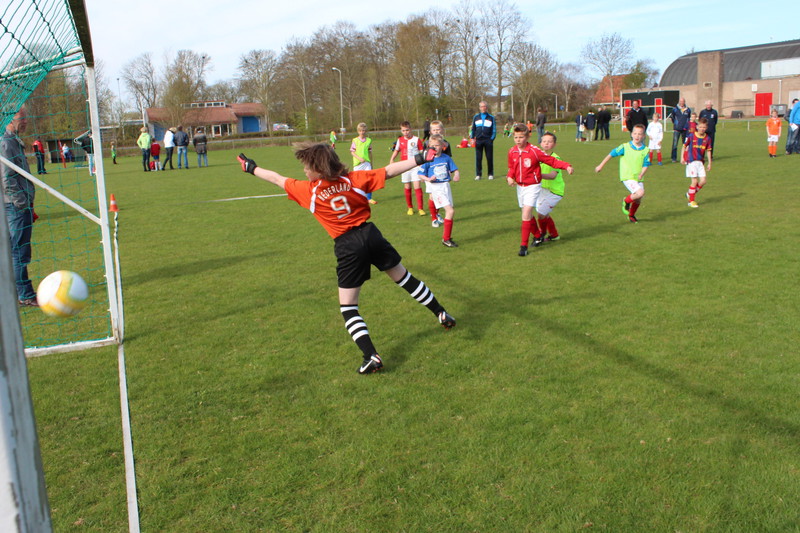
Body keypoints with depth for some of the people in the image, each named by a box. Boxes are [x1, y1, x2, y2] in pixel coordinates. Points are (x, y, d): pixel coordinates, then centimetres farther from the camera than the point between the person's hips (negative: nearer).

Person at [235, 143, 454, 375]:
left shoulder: (308, 191, -3)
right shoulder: (354, 178, -1)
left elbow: (277, 179, 12)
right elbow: (388, 171, -3)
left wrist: (251, 168, 27)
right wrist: (420, 159, 2)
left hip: (348, 246, -3)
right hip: (370, 233, 4)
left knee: (348, 306, 7)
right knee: (404, 278, 21)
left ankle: (371, 357, -3)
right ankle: (442, 315, 34)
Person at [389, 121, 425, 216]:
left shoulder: (416, 139, -4)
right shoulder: (400, 140, 7)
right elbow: (396, 150, 21)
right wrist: (391, 159, 5)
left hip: (415, 166, -3)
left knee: (417, 186, -10)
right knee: (407, 188, 7)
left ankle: (420, 208, -7)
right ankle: (410, 207, 20)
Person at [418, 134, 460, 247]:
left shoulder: (446, 158, 5)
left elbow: (454, 169, 10)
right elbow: (420, 175, -2)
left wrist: (456, 175, -12)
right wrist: (428, 179, -20)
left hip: (446, 186, 5)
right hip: (436, 187, -5)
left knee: (450, 211, 8)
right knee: (450, 211, -16)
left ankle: (447, 237, 23)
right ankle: (446, 239, -8)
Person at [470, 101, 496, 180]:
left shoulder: (491, 118, 7)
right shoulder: (476, 117, 11)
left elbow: (494, 130, 7)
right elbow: (473, 129, 16)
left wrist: (492, 139, -4)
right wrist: (472, 138, 5)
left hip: (488, 141, -1)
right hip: (478, 141, 1)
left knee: (489, 158, 1)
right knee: (478, 158, 0)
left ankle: (491, 174, 10)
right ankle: (478, 174, 6)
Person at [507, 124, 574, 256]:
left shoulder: (534, 151, -16)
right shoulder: (512, 152, -1)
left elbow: (552, 161, -11)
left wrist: (567, 166, -24)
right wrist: (509, 177, -5)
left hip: (532, 187, -6)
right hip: (520, 187, 6)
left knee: (526, 215, -16)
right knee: (528, 215, 16)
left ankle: (524, 246, -11)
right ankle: (538, 236, 41)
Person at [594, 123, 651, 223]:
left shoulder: (645, 150, 1)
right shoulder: (625, 147, -7)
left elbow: (646, 164, 1)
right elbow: (612, 154, 1)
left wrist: (641, 174, -19)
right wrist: (601, 166, 4)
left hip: (638, 178, 4)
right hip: (627, 177, -4)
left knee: (638, 200, 7)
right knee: (640, 193, -24)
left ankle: (631, 215, 36)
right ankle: (626, 201, 6)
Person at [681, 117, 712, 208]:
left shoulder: (707, 138, 3)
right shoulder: (691, 136, -7)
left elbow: (708, 151, 10)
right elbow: (684, 146, 2)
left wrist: (709, 163, 10)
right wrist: (682, 157, -5)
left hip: (700, 162, 4)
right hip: (691, 161, -4)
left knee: (703, 181, -3)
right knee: (695, 181, -8)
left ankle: (690, 194, 22)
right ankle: (691, 201, 6)